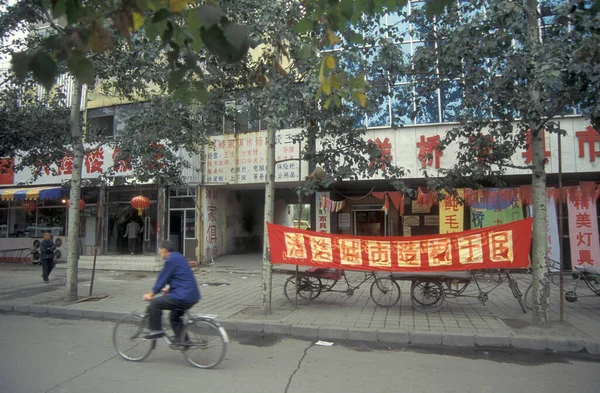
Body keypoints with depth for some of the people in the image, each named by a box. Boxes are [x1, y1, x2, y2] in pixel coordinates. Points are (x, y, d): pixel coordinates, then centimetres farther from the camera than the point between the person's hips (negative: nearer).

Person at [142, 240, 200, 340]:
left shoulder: (171, 260, -12)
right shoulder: (179, 257, 17)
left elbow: (162, 278, -8)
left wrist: (151, 294, 3)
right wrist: (169, 289, 30)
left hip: (183, 297, -10)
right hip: (192, 296, 10)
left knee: (154, 303, -1)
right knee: (175, 317, 27)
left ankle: (156, 330, 7)